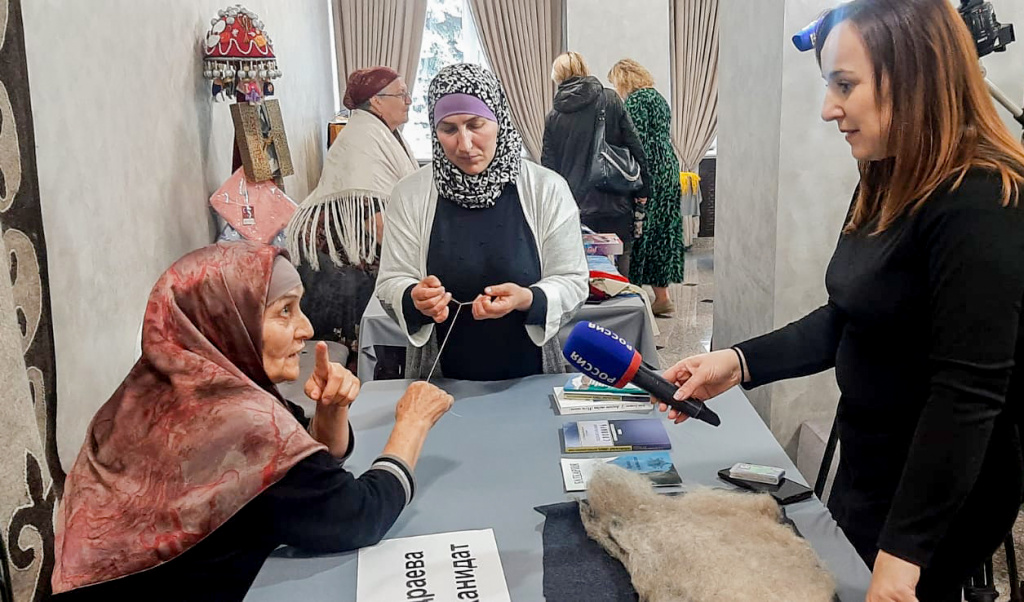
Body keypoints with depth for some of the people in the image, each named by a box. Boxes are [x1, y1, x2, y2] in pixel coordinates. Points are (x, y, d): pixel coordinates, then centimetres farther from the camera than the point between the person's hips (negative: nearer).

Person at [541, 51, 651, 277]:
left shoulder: (553, 118, 3)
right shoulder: (611, 100, 0)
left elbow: (549, 166, 6)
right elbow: (636, 149, -1)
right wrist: (643, 192, 6)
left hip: (575, 211, 1)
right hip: (616, 208, -1)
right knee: (619, 275, 5)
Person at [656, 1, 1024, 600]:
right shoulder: (889, 187, 4)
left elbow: (969, 391, -26)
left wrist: (903, 551, -23)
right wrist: (738, 363, -6)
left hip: (940, 495, -8)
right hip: (867, 465, 8)